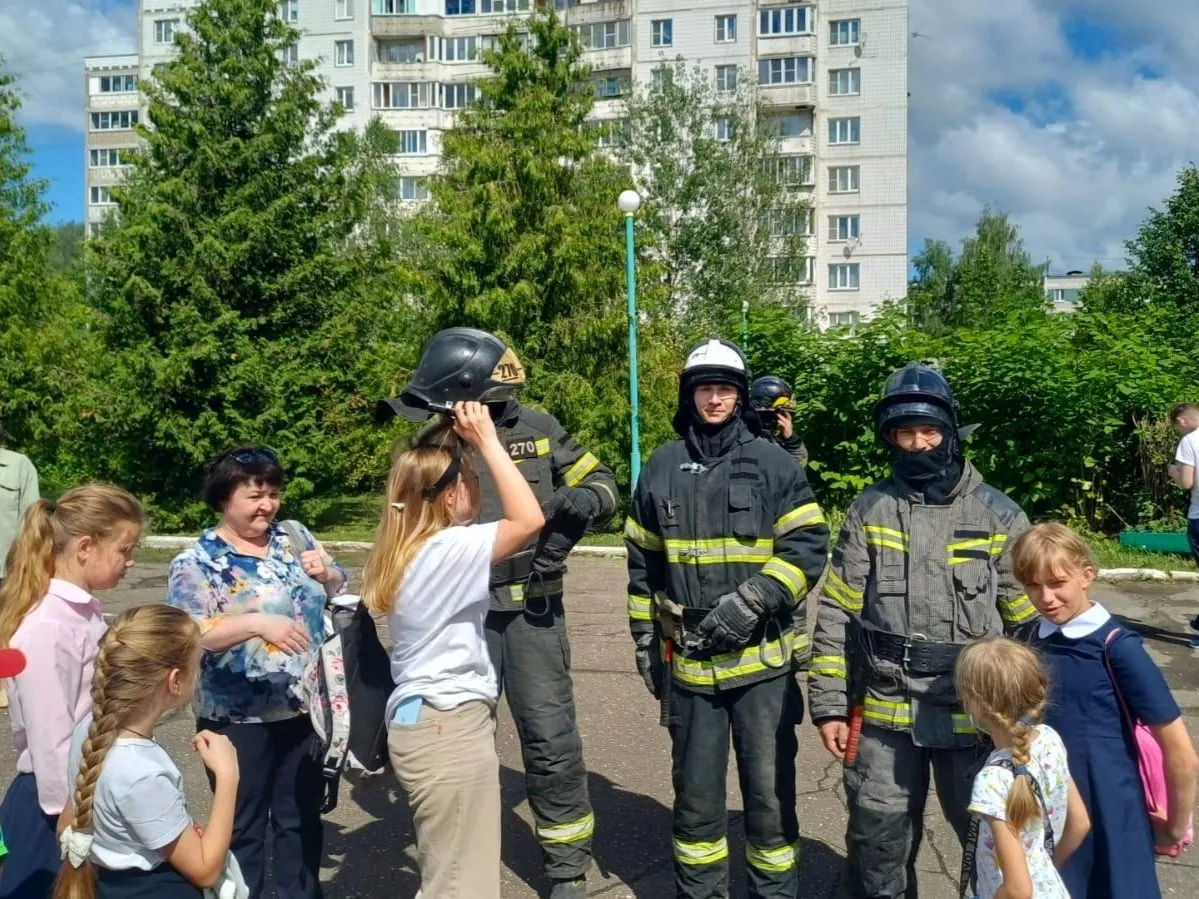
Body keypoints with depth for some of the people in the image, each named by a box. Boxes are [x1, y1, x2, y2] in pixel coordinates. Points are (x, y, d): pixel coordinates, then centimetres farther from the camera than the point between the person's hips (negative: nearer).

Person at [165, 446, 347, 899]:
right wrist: (257, 623, -32)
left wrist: (327, 575, -11)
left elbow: (340, 592, 12)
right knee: (242, 825, 12)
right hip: (239, 717, -4)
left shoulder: (294, 536, 5)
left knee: (302, 816, 18)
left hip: (305, 707, 5)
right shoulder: (197, 560, -9)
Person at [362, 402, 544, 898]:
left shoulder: (410, 548, 7)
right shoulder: (447, 550, -20)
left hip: (429, 720, 10)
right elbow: (530, 519, -29)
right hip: (449, 726, -10)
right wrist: (487, 440, -22)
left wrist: (464, 441, 12)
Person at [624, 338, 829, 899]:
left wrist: (750, 602, -19)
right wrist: (644, 639, 12)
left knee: (769, 791, 7)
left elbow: (808, 547, -8)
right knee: (696, 791, 14)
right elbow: (642, 563, 13)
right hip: (688, 662, 3)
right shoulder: (662, 467, 7)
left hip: (763, 659, -2)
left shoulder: (772, 463, -2)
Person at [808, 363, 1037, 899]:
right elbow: (837, 613, 1)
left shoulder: (998, 515, -2)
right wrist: (828, 705, -2)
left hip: (975, 717, -1)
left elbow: (1029, 623, 2)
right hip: (884, 716, 1)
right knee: (878, 844, 13)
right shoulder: (869, 511, 0)